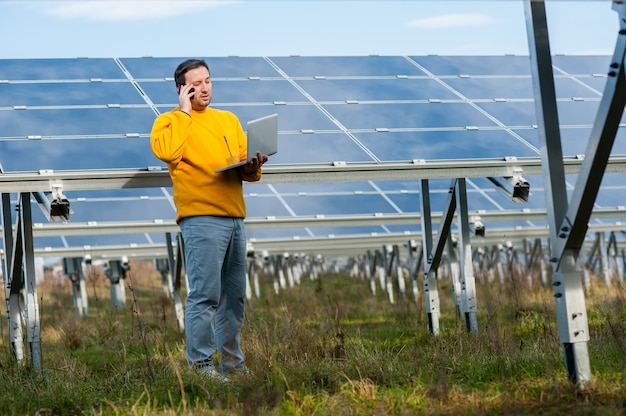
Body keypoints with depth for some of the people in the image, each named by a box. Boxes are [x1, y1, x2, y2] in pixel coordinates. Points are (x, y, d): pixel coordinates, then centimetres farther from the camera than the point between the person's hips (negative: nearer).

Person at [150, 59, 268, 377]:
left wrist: (253, 167, -3)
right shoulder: (170, 121, 3)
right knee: (204, 295, -10)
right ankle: (201, 363, -6)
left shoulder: (229, 120, 21)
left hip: (234, 217, 6)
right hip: (200, 219, -6)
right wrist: (184, 112, -9)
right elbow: (166, 151, -20)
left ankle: (232, 361, 17)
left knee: (234, 295, 10)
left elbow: (245, 166, 21)